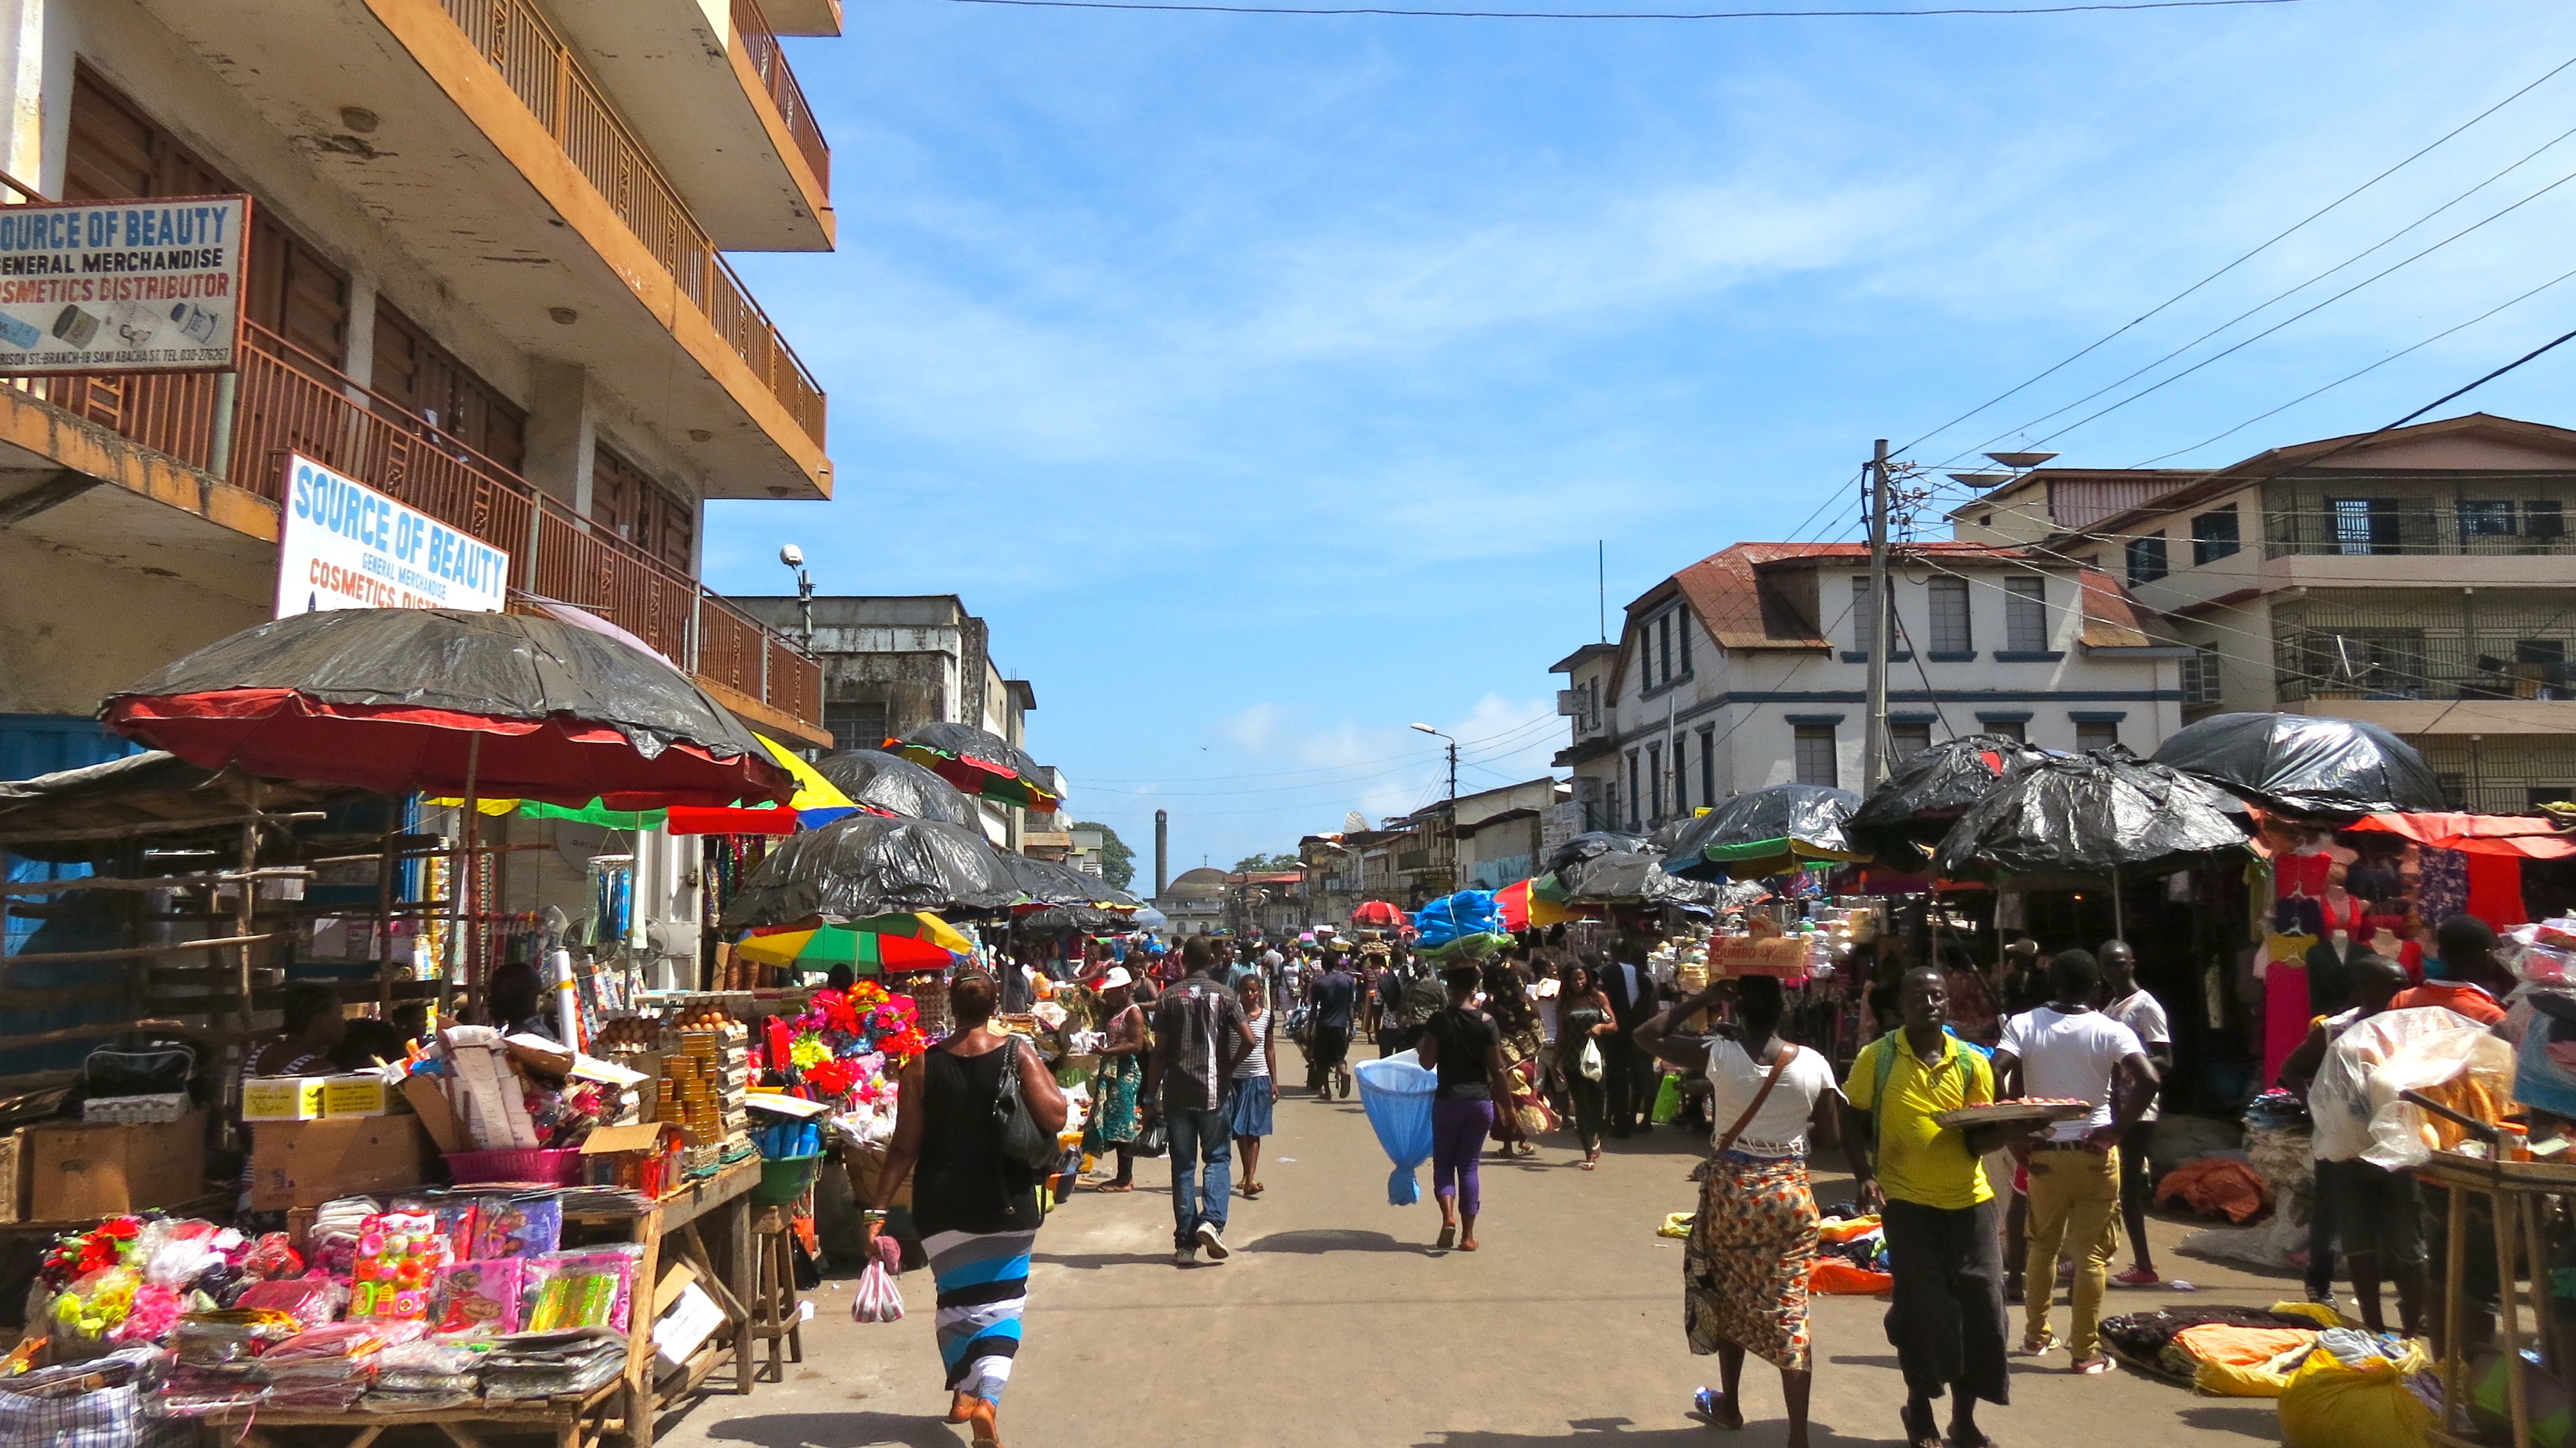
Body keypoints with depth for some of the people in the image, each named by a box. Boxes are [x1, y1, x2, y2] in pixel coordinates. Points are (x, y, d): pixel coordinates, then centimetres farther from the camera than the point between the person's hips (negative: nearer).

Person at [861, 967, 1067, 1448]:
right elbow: (1054, 1119, -10)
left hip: (943, 1205, 1)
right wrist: (1045, 1077, 7)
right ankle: (987, 1398, -13)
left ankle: (963, 1394, 30)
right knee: (1001, 1301, 6)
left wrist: (877, 1209, 0)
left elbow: (905, 1146, -5)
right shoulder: (1018, 1055, -8)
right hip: (1007, 1203, -1)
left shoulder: (923, 1065, -4)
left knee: (957, 1297, 19)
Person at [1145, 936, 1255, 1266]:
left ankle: (1185, 1244, 7)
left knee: (1183, 1166, 7)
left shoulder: (1169, 998, 0)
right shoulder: (1223, 995, -2)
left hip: (1176, 1093, 1)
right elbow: (1248, 1040, -11)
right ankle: (1211, 1220, -12)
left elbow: (1159, 1051, -2)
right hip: (1212, 1091, -1)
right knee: (1218, 1158, 10)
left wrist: (1151, 1094, 4)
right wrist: (1229, 1067, 6)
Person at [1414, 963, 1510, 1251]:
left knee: (1443, 1161, 12)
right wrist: (1505, 1098, 10)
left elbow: (1428, 1062, -9)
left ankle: (1449, 1215, -11)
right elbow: (1496, 1068, -3)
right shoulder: (1486, 1022, -5)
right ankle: (1467, 1235, 10)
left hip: (1448, 1100, -1)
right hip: (1480, 1100, 1)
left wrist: (1421, 1047, 11)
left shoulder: (1438, 1020, -8)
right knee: (1469, 1165, 10)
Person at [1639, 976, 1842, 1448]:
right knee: (1789, 1307, 6)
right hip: (1791, 1192, 1)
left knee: (1729, 1297, 20)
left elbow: (1645, 1036, -8)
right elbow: (1830, 1138, -2)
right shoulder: (1814, 1064, -11)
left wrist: (1704, 998, -7)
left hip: (1731, 1188, 0)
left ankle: (1730, 1405, 36)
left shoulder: (1719, 1055, -16)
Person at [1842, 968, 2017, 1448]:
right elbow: (1853, 1122, 1)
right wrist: (1864, 1176, -13)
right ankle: (1919, 1405, 26)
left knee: (1981, 1306, 3)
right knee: (1922, 1308, 2)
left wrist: (2010, 1127, -18)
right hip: (1906, 1201, -2)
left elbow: (1979, 1140, 3)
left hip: (1968, 1200, 3)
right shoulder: (1876, 1058, -4)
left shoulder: (1972, 1063, 3)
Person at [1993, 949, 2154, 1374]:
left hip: (2044, 1151, 2)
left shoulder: (2024, 1025, -3)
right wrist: (2117, 1128, -10)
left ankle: (2036, 1336, 27)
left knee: (2042, 1245, 17)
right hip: (2096, 1152, -2)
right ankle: (2086, 1350, 8)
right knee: (2092, 1252, 5)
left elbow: (1996, 1074, -16)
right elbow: (2147, 1080, -20)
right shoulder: (2111, 1031, -6)